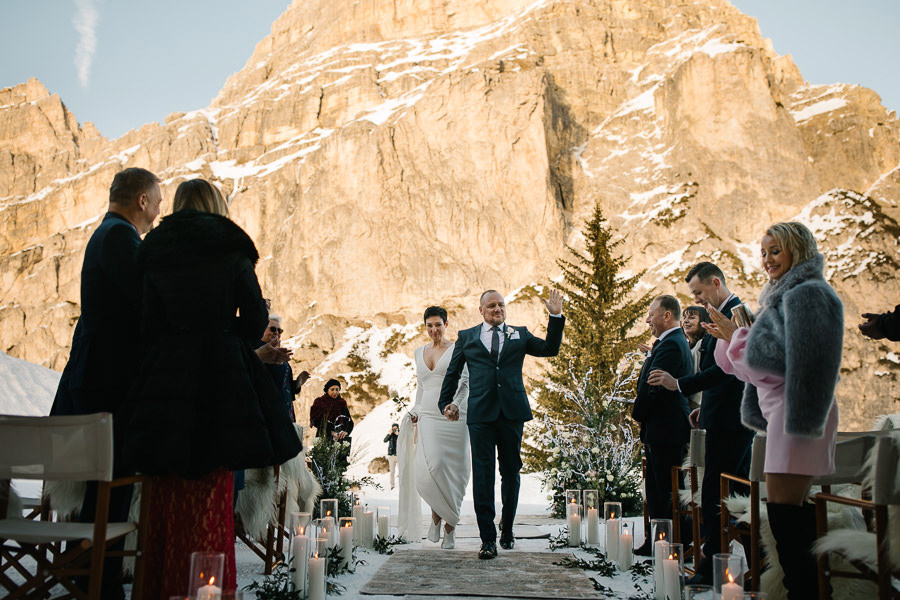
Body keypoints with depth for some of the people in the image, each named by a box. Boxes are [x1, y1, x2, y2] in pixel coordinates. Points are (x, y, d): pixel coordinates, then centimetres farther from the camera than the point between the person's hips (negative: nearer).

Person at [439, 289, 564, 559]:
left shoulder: (519, 334, 14)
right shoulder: (467, 337, 14)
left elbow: (550, 349, 7)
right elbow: (452, 372, 19)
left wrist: (556, 317, 0)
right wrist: (445, 402, 10)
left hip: (512, 413, 1)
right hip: (480, 414, -1)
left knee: (511, 471, 9)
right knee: (483, 474, -5)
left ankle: (507, 529, 27)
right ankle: (488, 539, -1)